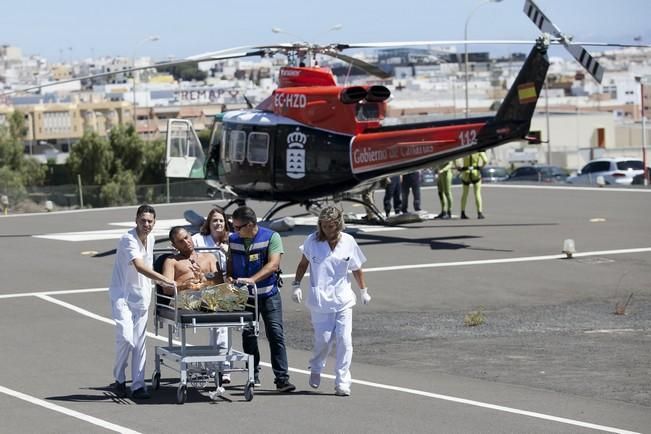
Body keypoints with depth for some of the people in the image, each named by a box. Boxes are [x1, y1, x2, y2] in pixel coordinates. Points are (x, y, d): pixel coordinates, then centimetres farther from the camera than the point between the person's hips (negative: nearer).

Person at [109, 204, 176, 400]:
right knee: (126, 338, -17)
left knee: (139, 341, 4)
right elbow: (139, 267, -33)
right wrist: (164, 279, -40)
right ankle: (119, 379, 2)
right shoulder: (128, 239, -20)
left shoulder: (150, 238, 5)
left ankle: (138, 385, 6)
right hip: (122, 295, -7)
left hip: (141, 296, 7)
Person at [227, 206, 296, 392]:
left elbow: (273, 264, -20)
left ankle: (282, 378, -9)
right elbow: (230, 263, 14)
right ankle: (253, 375, 19)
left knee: (276, 334, -9)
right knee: (248, 334, 7)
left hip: (268, 294, -4)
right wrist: (229, 279, -8)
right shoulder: (233, 239, 4)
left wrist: (252, 279, -31)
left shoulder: (271, 237, -10)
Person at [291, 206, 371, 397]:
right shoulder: (312, 241, -1)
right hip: (319, 300, -1)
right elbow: (303, 264, 12)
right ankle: (315, 369, 27)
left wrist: (364, 291, 21)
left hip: (343, 300, 1)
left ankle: (342, 382, -1)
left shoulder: (348, 242, 2)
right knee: (323, 339, -3)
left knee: (344, 340, -7)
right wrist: (296, 285, 4)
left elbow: (356, 269, 14)